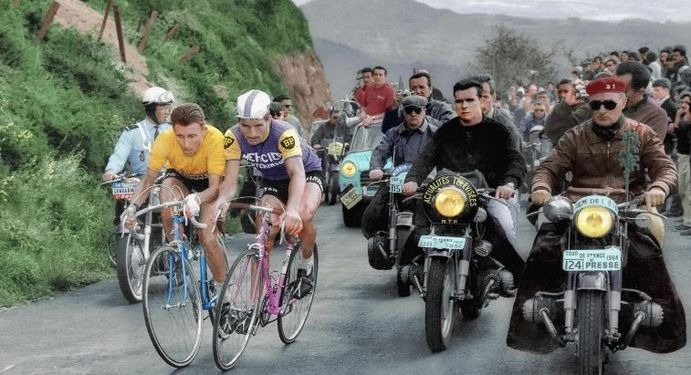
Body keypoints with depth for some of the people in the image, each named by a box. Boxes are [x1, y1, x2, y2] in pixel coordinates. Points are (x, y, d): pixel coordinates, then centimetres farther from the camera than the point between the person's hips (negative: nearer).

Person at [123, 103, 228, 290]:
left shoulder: (215, 139, -36)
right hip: (178, 178, 1)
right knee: (168, 212, -33)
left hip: (207, 183, -1)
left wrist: (196, 199, -56)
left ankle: (222, 286, 5)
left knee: (207, 238, -17)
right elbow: (148, 180, -23)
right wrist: (133, 206, -40)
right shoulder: (165, 139, -31)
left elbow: (214, 186, -35)